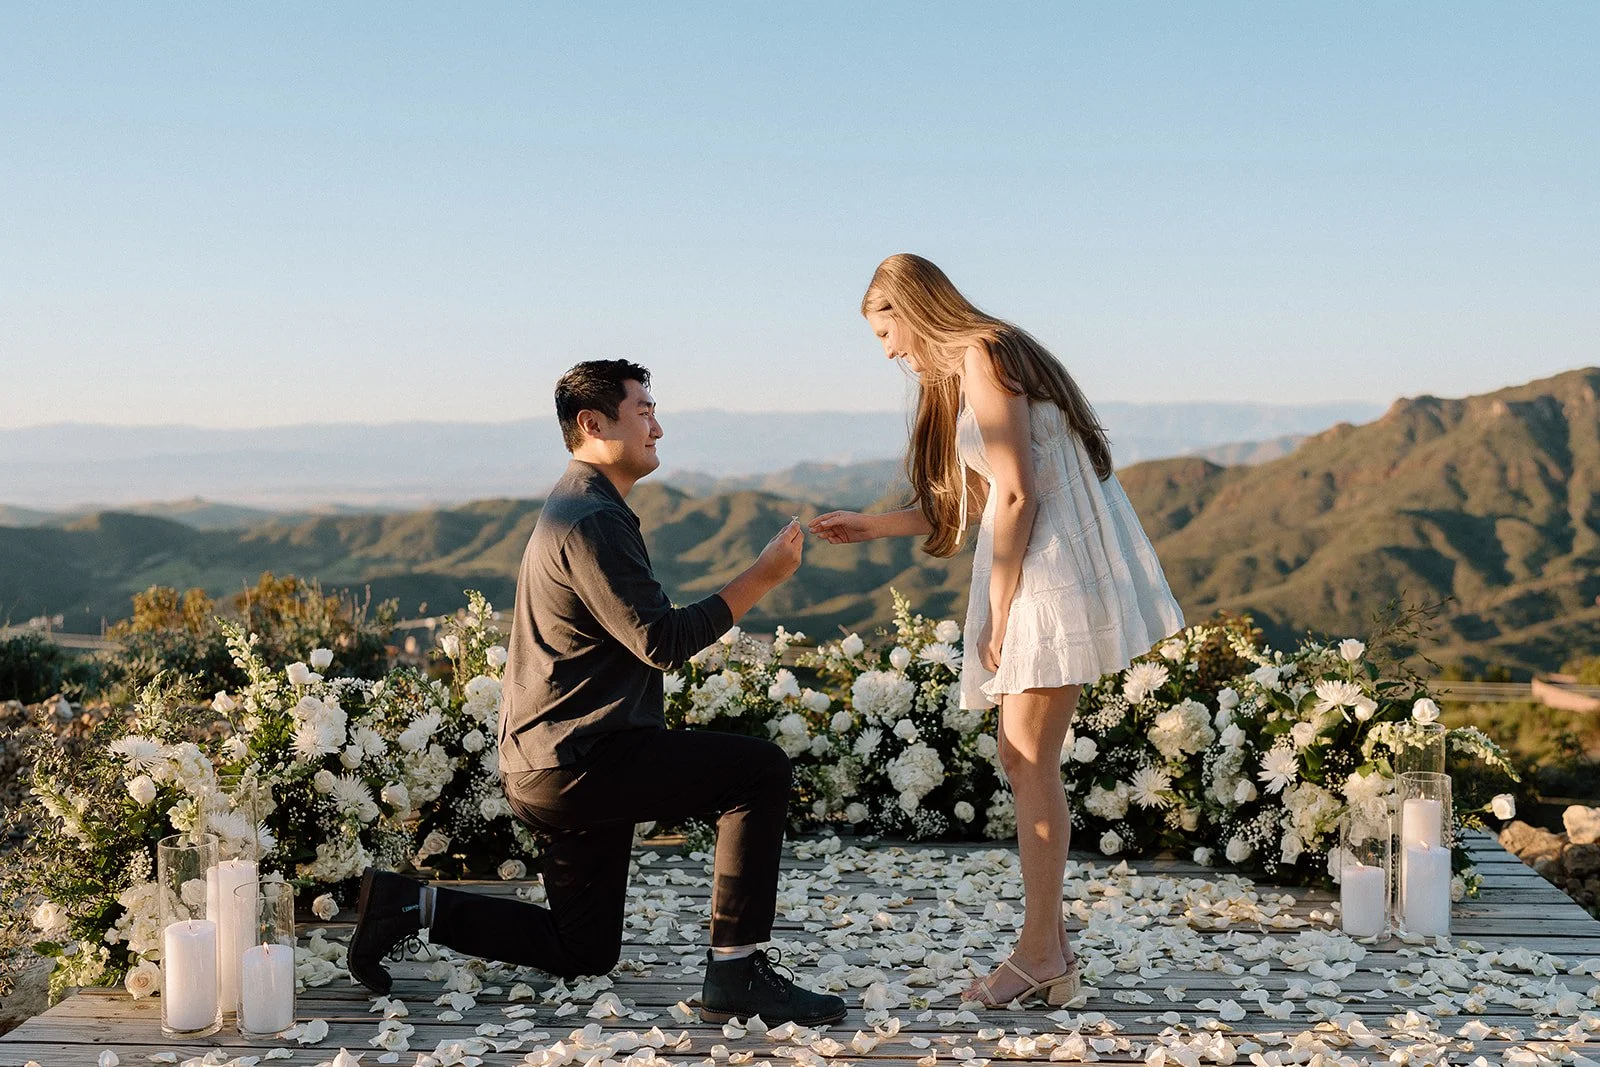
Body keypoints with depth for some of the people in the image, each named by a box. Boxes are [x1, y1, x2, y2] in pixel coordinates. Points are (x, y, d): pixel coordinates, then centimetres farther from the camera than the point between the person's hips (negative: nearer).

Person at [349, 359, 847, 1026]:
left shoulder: (580, 508, 19)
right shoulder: (590, 520, -16)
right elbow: (663, 641, -22)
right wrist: (762, 578, -18)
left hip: (549, 763, 11)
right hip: (577, 760, -11)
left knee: (584, 953, 18)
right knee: (761, 770, -15)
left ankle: (410, 902, 17)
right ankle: (736, 974, -14)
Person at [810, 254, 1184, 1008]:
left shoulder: (982, 356, -9)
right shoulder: (958, 374, 21)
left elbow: (1015, 494, -15)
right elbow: (970, 501, 22)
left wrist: (999, 607, -13)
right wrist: (872, 527, 23)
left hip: (1051, 571, -10)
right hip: (1033, 573, 10)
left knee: (1031, 763, -8)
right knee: (1021, 759, 9)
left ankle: (1040, 954, -3)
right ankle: (1051, 945, 12)